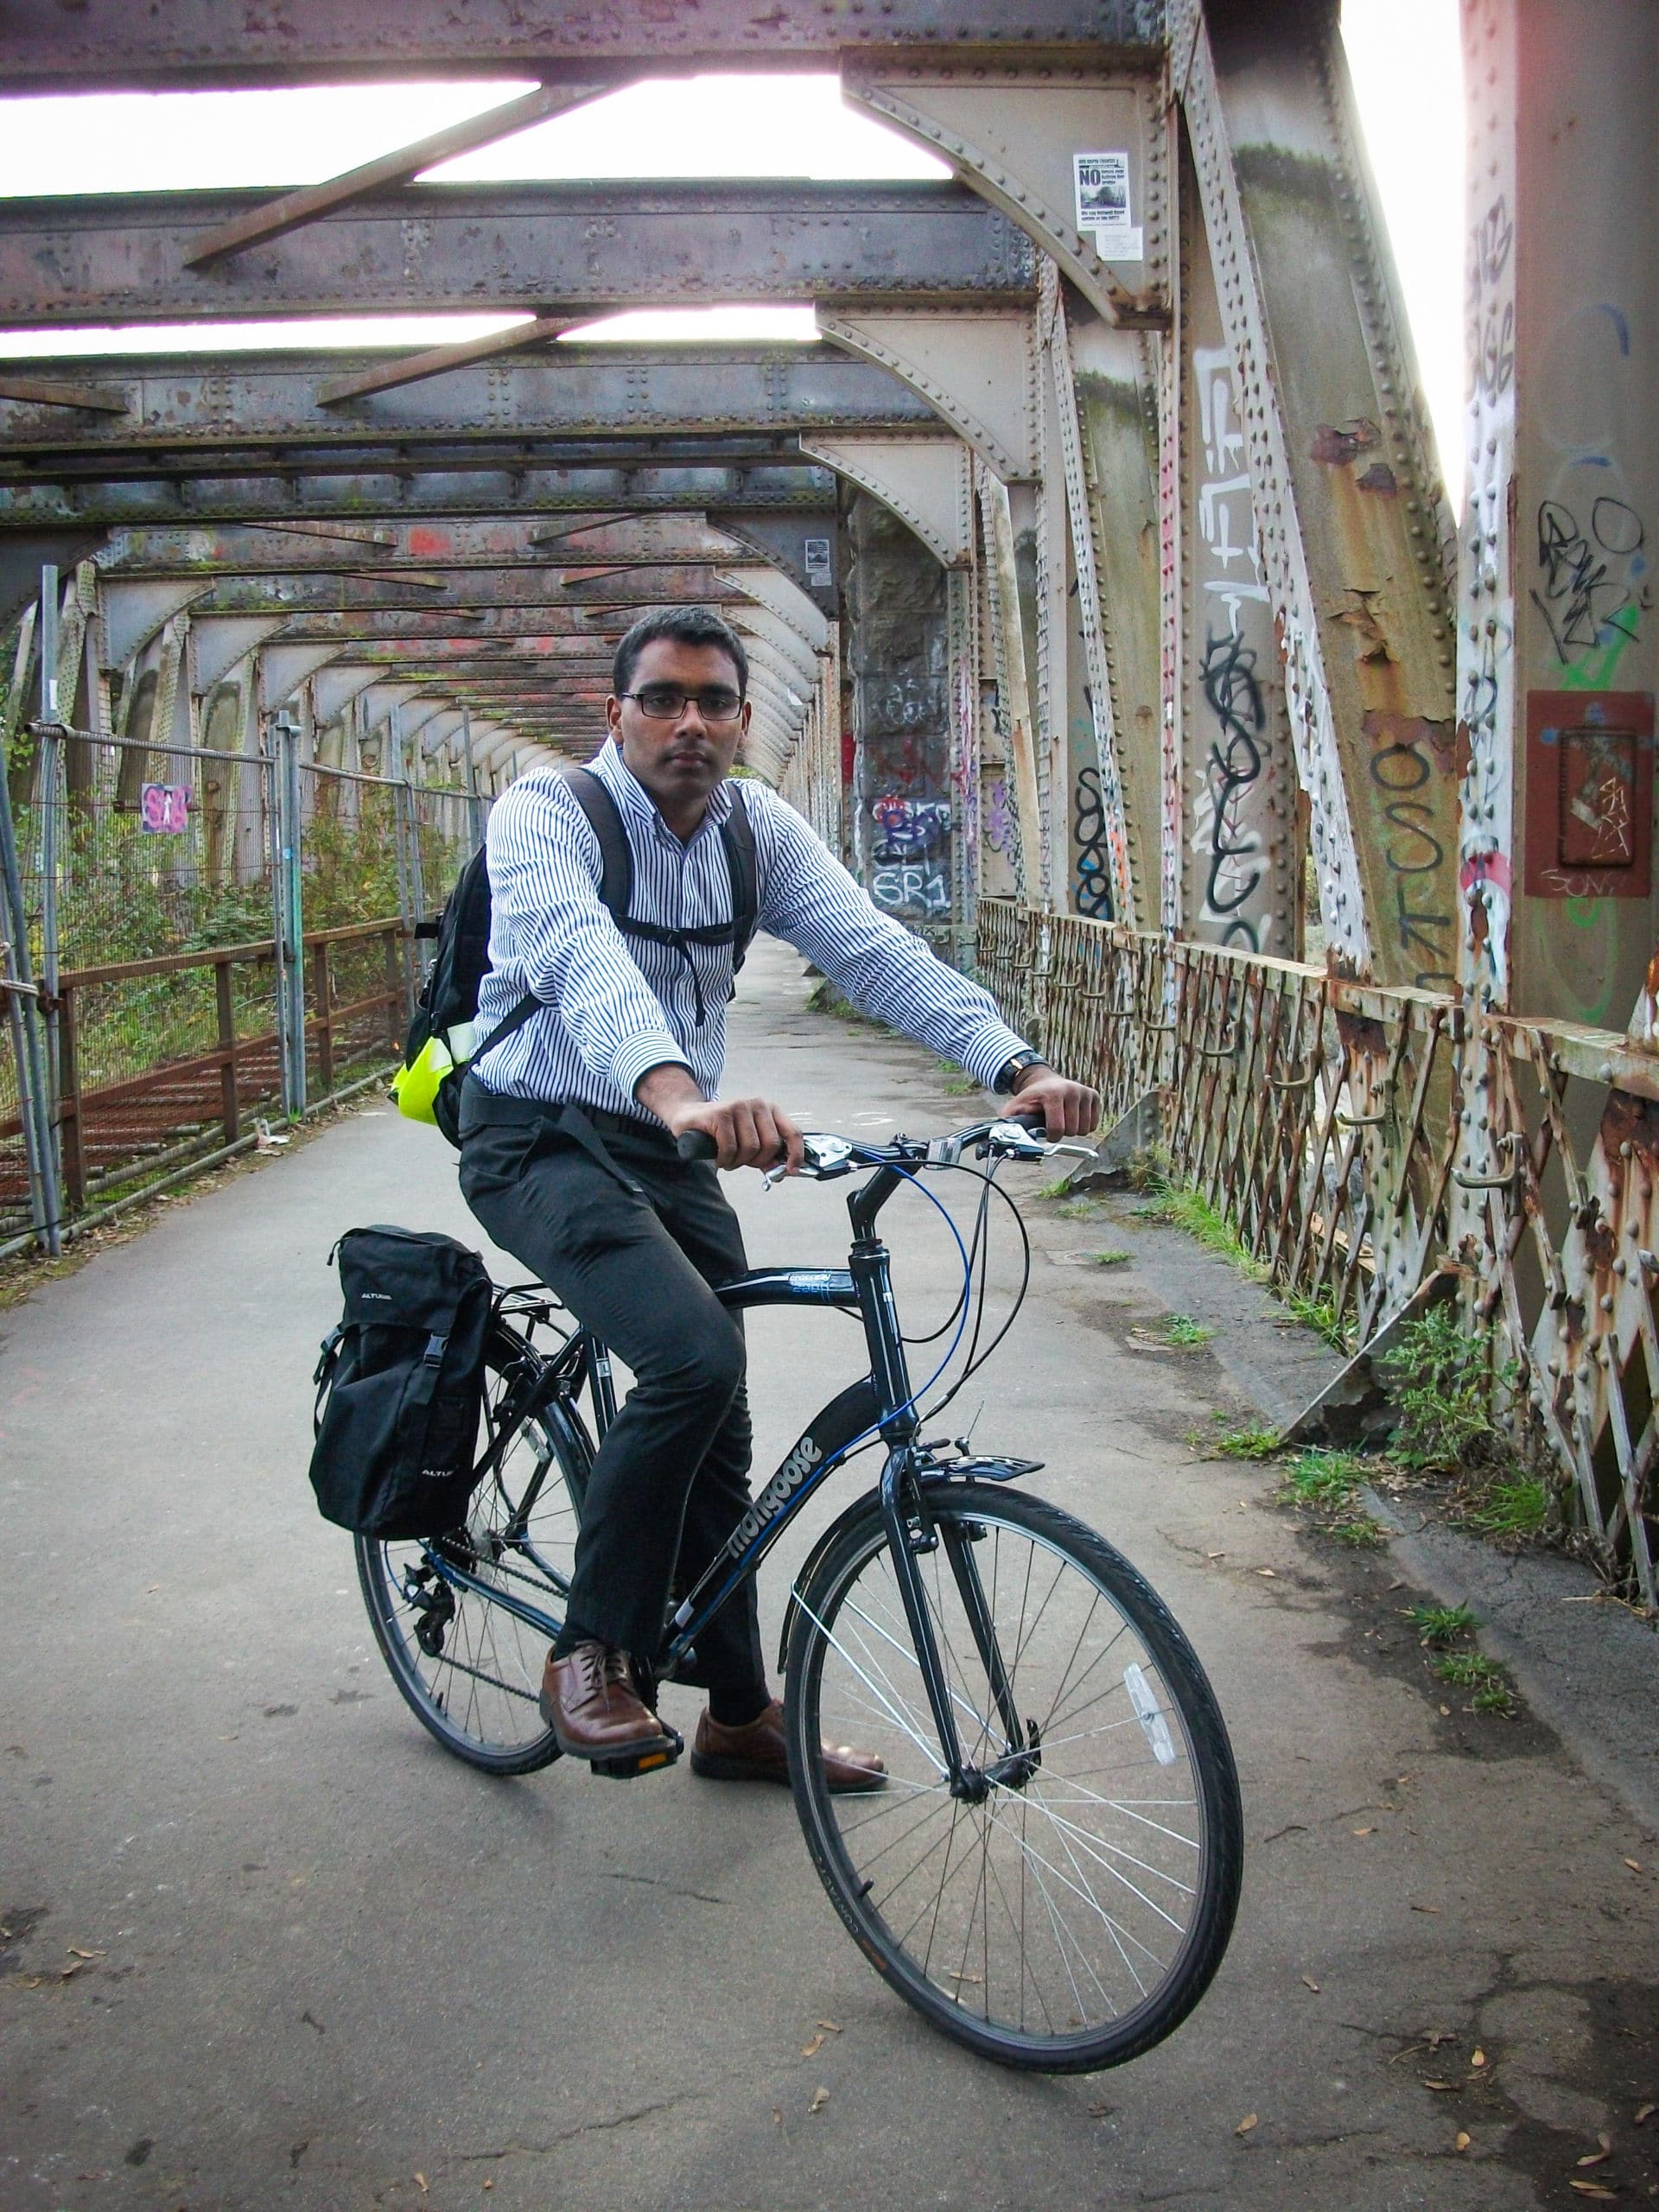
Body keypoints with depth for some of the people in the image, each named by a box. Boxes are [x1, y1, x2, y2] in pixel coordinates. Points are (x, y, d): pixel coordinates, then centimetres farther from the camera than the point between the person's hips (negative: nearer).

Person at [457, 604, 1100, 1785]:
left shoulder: (758, 825, 0)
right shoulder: (545, 810, -17)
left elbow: (873, 948, -13)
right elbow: (578, 957, -37)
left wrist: (1019, 1066, -28)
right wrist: (678, 1092, -57)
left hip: (669, 1146, 6)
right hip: (542, 1139, -6)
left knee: (718, 1435, 10)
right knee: (695, 1357, -28)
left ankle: (743, 1713, 27)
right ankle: (592, 1653, -9)